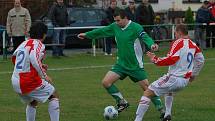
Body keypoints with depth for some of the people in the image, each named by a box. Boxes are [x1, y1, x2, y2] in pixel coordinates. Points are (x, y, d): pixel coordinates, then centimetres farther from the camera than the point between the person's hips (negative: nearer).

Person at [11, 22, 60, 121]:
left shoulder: (23, 43, 14)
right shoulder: (39, 44, -8)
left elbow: (14, 59, 24)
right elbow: (34, 58, -28)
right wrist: (45, 76, -21)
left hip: (15, 83, 7)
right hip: (30, 82, -7)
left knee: (33, 103, 30)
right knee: (54, 95, 10)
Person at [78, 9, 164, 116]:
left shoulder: (135, 27, -17)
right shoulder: (115, 27, 1)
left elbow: (145, 37, -31)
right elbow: (101, 31, 14)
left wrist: (151, 45, -52)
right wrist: (87, 35, 24)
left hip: (135, 65, -5)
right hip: (121, 63, 5)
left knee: (147, 88, -6)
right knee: (106, 82, -6)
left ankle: (161, 109, 9)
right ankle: (122, 102, 11)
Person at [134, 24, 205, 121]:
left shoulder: (178, 43, -11)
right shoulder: (193, 45, 11)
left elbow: (171, 60, -24)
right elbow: (200, 60, 23)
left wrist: (155, 59, -13)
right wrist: (193, 75, 35)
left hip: (173, 78, -8)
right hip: (185, 81, 8)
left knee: (147, 93, -5)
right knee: (169, 91, 40)